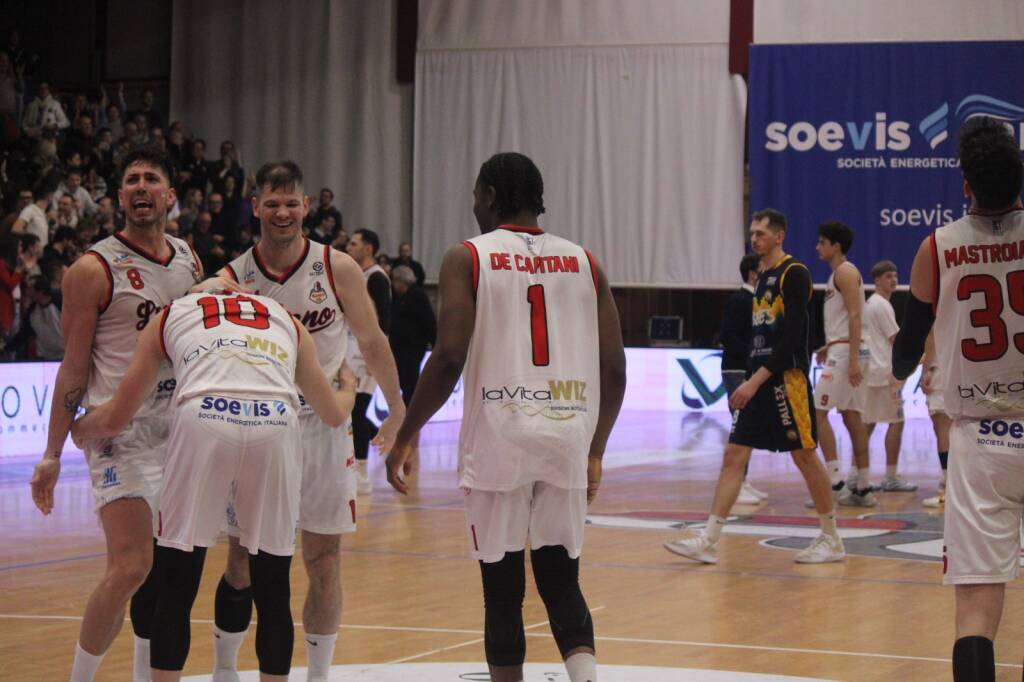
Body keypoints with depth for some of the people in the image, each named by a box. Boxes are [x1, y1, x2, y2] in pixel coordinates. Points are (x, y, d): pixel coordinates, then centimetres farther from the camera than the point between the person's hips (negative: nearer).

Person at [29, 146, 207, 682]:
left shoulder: (189, 261, 11)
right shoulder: (93, 270, -7)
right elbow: (74, 367, -7)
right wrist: (52, 453, -9)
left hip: (180, 432, 6)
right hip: (121, 436, -6)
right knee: (130, 568, -16)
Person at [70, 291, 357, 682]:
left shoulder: (170, 316, 29)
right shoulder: (286, 321, 33)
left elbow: (116, 418, 31)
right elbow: (334, 414, 42)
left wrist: (79, 430, 53)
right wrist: (348, 388, 66)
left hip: (203, 420, -1)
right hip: (276, 427, 1)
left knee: (175, 592, 10)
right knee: (273, 594, 14)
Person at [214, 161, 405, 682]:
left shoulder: (337, 269, -6)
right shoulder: (232, 279, -6)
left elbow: (371, 342, 4)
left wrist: (397, 410, 8)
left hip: (322, 426, 0)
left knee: (325, 563, 3)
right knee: (243, 565, 3)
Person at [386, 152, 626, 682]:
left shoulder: (468, 257, 0)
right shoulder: (583, 261, 11)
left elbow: (449, 358, -10)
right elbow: (614, 369, 9)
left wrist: (404, 438, -1)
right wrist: (596, 450, 20)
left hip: (499, 439, -3)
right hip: (567, 439, 3)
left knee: (503, 589, 6)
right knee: (561, 582, 12)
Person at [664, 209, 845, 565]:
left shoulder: (794, 273, -9)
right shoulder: (763, 278, 18)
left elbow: (792, 335, -17)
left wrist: (757, 379, -21)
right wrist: (750, 380, 15)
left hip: (786, 376, -9)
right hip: (758, 380, 9)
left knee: (805, 456, -1)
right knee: (733, 455, 1)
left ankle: (832, 540, 10)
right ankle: (708, 542, -2)